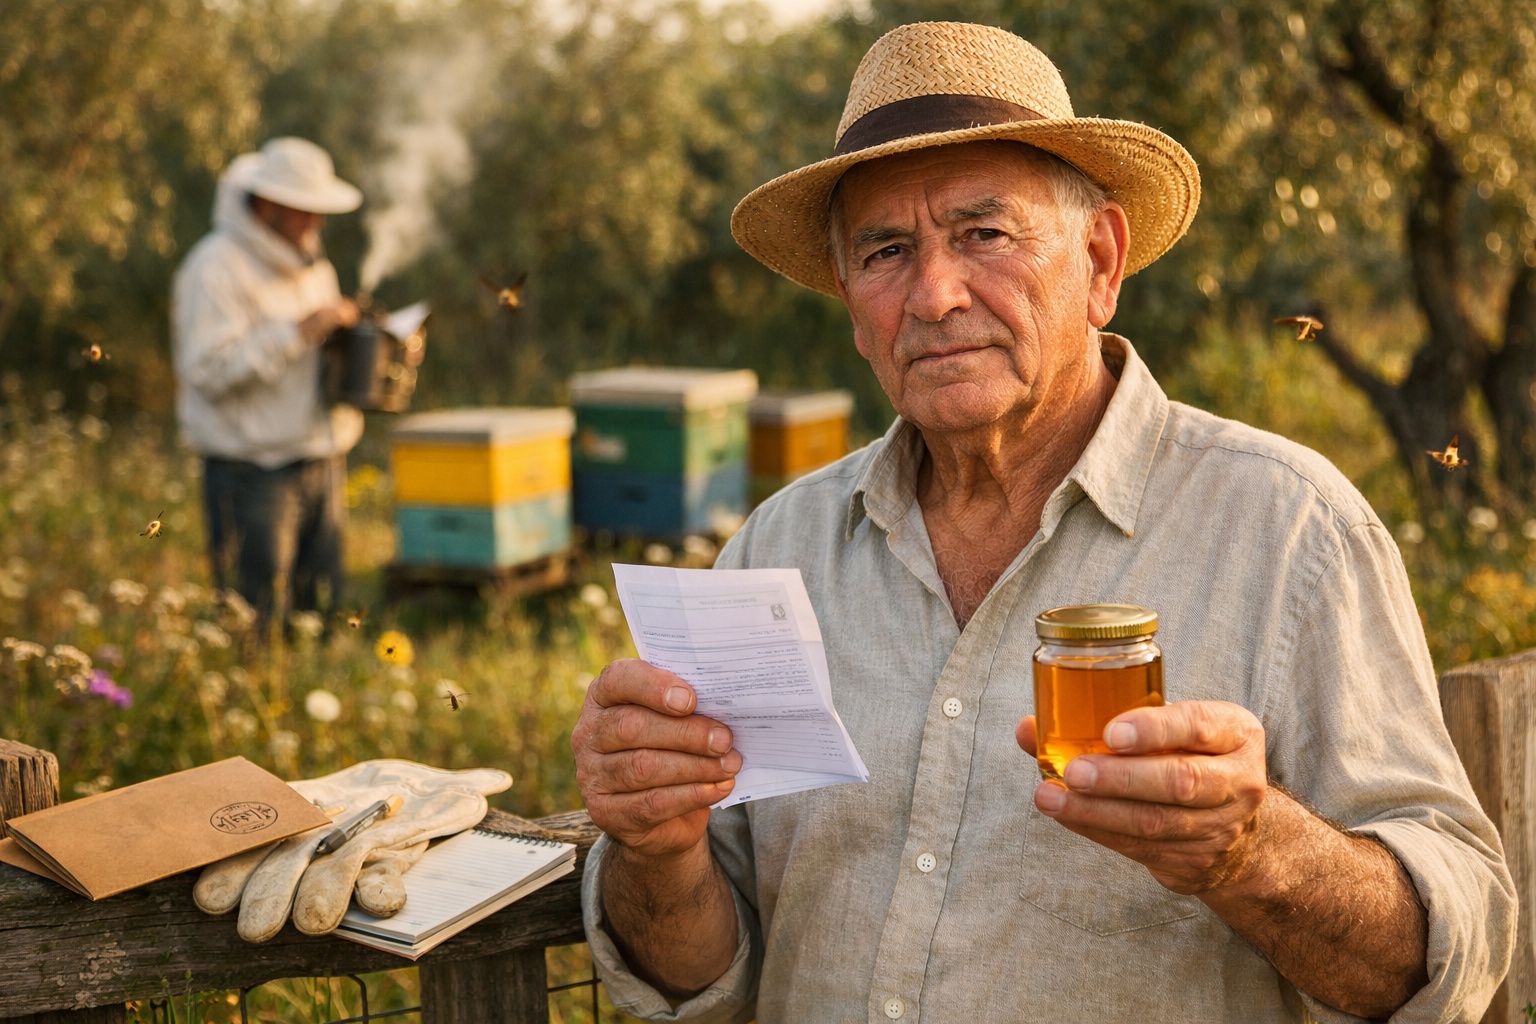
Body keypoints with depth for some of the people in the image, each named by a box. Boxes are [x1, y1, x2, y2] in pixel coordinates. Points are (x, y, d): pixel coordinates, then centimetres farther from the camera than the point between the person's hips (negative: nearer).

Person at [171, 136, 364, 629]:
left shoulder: (314, 266, 16)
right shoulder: (216, 268, -10)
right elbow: (210, 370, -19)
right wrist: (299, 331, -22)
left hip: (322, 460, 7)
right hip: (252, 471, -7)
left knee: (321, 608, 7)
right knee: (257, 622, -6)